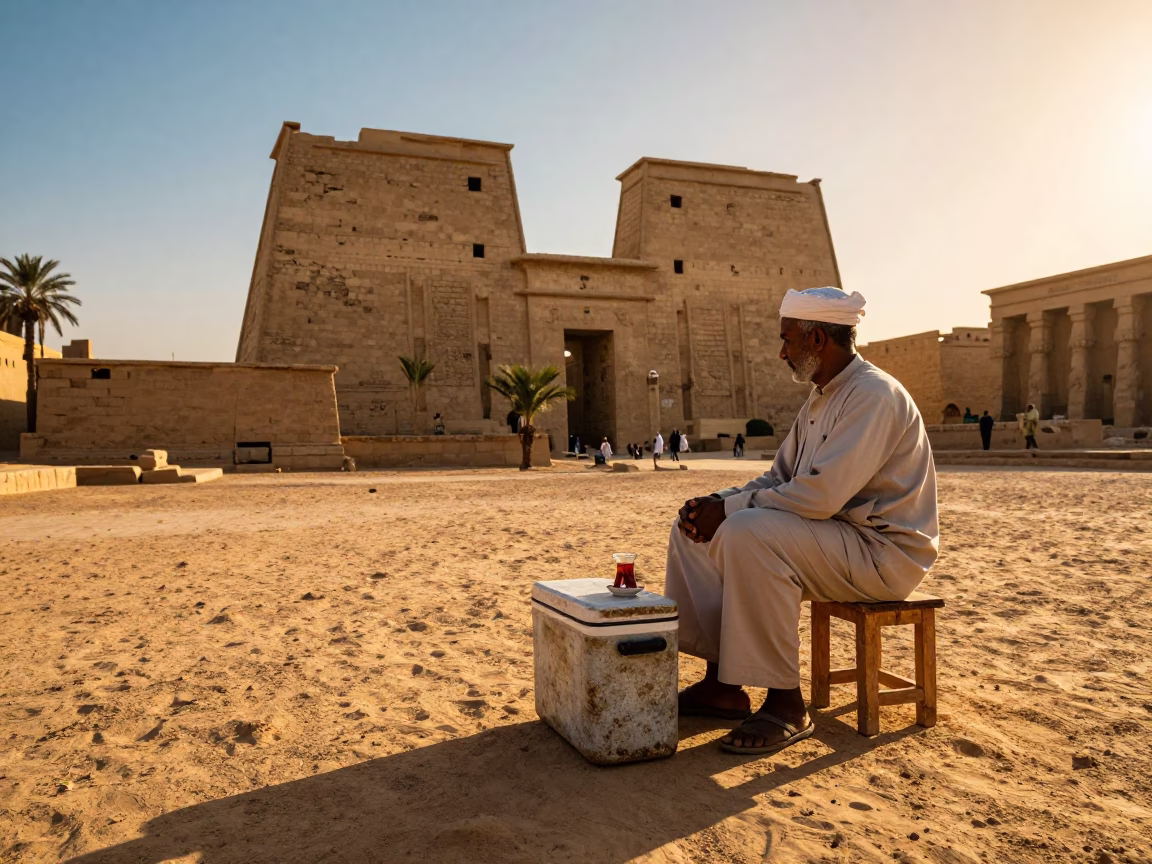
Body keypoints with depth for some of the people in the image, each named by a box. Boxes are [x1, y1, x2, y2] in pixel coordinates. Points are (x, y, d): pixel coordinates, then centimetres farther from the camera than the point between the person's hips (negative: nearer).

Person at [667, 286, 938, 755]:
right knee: (693, 530, 1)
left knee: (749, 534, -33)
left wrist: (730, 507, -19)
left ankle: (786, 704, -21)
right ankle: (722, 683, 4)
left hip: (883, 552, -10)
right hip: (832, 538, 10)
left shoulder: (874, 395, -18)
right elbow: (780, 478, 16)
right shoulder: (821, 398, 14)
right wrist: (717, 503, -2)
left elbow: (819, 496, -29)